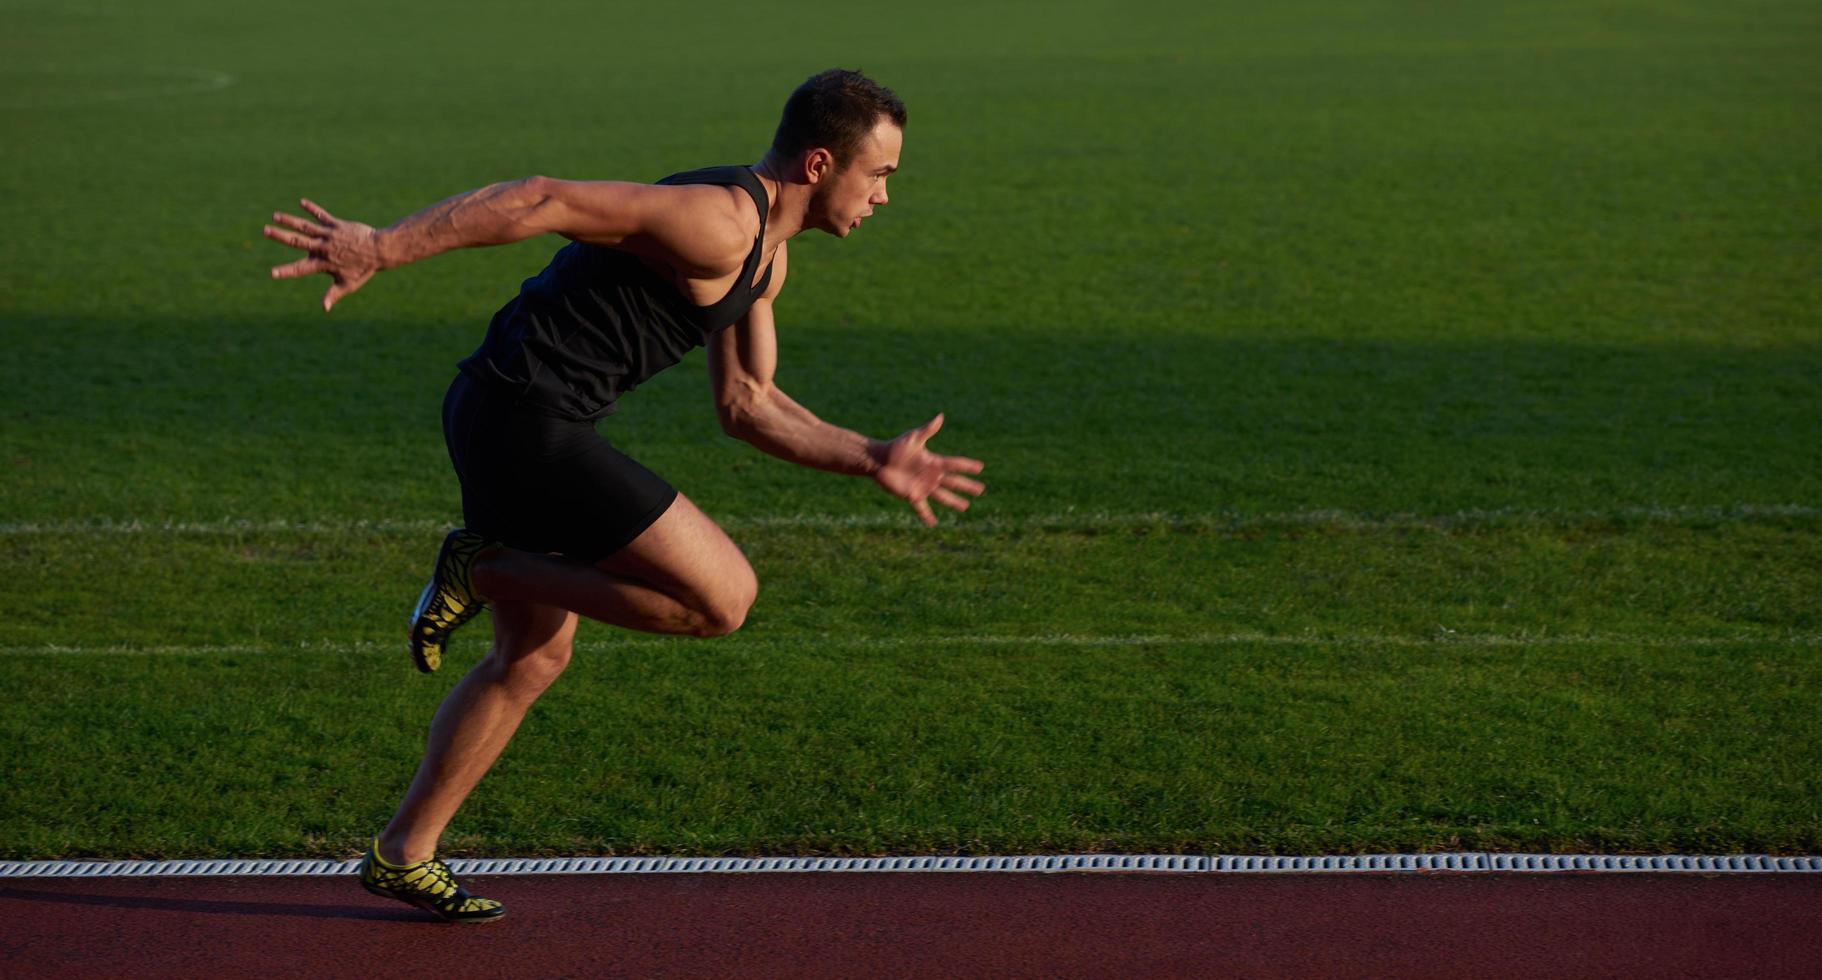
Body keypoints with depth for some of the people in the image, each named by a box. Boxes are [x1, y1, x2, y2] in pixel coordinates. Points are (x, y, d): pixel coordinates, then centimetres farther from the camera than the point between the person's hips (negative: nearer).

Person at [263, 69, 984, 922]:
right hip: (524, 424, -10)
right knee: (724, 597, -8)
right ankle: (486, 569, -2)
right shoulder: (718, 222, -17)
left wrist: (874, 461, 18)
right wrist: (380, 249, -25)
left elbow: (744, 406, 22)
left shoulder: (765, 251, 16)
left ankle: (403, 854, 29)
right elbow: (540, 201, -22)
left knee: (533, 658, 21)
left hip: (515, 424, 10)